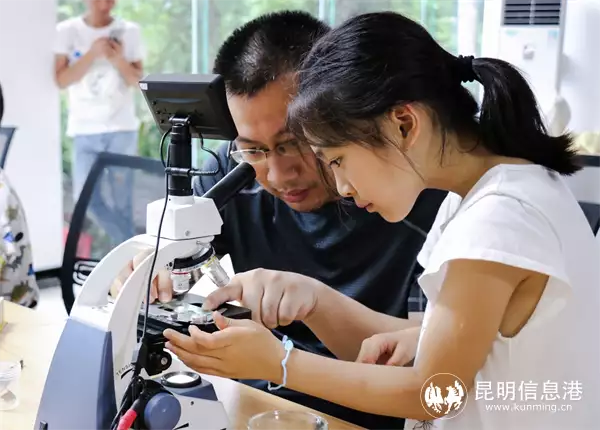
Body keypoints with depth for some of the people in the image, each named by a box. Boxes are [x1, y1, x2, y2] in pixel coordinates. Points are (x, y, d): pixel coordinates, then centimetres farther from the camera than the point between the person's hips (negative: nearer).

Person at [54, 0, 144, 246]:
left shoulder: (129, 31, 2)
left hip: (122, 127, 0)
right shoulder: (66, 31, 1)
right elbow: (61, 80, -5)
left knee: (122, 196, 2)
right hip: (85, 129, 1)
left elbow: (137, 81, 2)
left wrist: (119, 60, -17)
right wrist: (92, 54, -17)